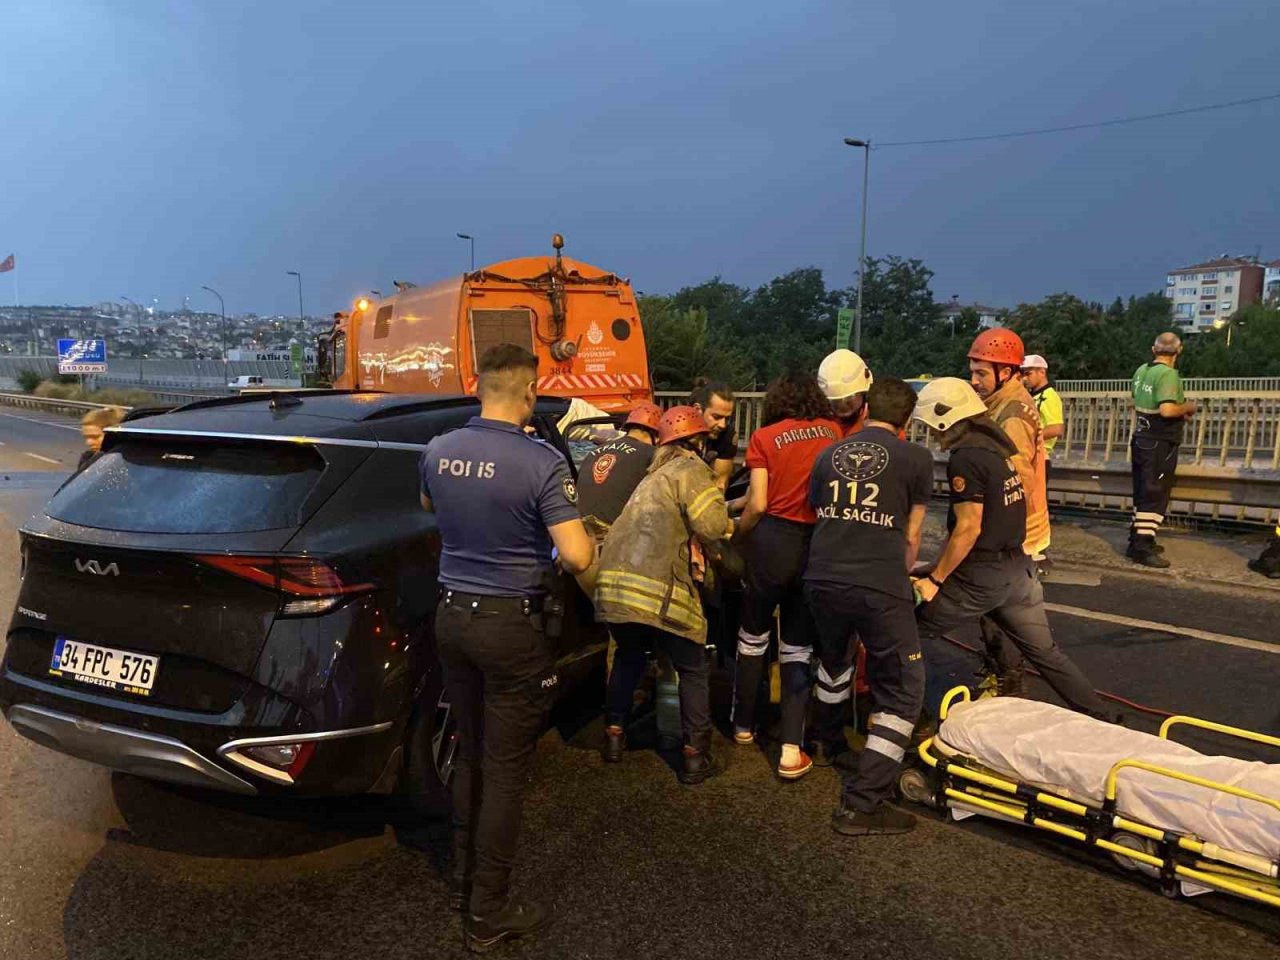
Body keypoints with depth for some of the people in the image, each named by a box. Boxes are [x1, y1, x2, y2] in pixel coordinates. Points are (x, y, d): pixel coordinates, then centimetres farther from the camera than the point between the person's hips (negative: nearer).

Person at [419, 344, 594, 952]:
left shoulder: (437, 451, 0)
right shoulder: (541, 462, -19)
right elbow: (577, 557, -22)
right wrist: (588, 537, 0)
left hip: (452, 616, 6)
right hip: (511, 626, -6)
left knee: (469, 755, 22)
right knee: (504, 772, 6)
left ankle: (462, 883, 37)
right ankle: (488, 914, 19)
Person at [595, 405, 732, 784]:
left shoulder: (655, 474, 27)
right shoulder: (689, 469, 2)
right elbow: (712, 525, -9)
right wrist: (727, 524, 13)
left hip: (613, 583, 7)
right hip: (659, 590, -7)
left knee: (629, 656, 32)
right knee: (693, 671, 13)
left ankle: (614, 735, 34)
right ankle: (694, 756, 13)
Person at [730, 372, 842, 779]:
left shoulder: (764, 437, 1)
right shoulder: (833, 431, 8)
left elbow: (758, 504, -6)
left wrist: (737, 533, 11)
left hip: (773, 539, -2)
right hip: (820, 544, 2)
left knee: (753, 637, 18)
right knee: (798, 646, 10)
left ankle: (744, 725, 31)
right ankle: (791, 749, 4)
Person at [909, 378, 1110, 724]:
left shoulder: (965, 459, -17)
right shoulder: (995, 445, 11)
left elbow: (969, 529, -20)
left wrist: (934, 580, -13)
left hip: (982, 575, -9)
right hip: (1017, 568, 9)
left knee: (917, 631, 5)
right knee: (1045, 652, 19)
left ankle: (942, 716, 8)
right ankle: (1101, 720, 24)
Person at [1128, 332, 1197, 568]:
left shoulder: (1142, 370, 7)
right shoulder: (1168, 374, -18)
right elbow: (1167, 410, -29)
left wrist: (1179, 411, 20)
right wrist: (1187, 407, -9)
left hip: (1141, 439, 8)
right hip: (1160, 443, -8)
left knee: (1142, 493, 16)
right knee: (1155, 496, -3)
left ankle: (1138, 540, 23)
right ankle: (1143, 548, -3)